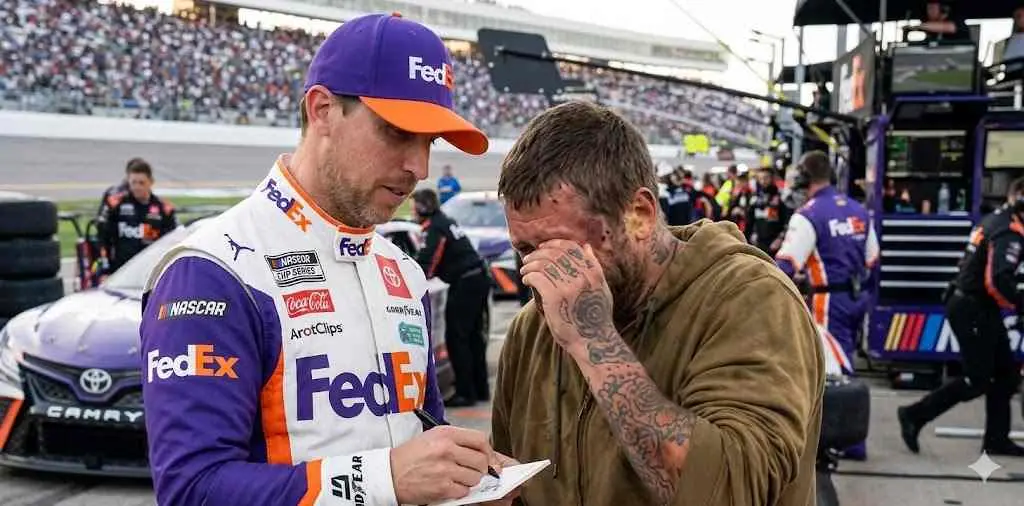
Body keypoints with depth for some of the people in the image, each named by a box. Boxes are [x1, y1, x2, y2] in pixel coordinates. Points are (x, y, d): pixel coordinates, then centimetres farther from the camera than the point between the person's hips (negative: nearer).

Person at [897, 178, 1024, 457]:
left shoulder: (997, 220, 12)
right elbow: (998, 281, -30)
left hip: (979, 308, 10)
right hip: (972, 310, -10)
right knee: (978, 380, -4)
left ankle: (996, 439, 17)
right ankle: (914, 415, 4)